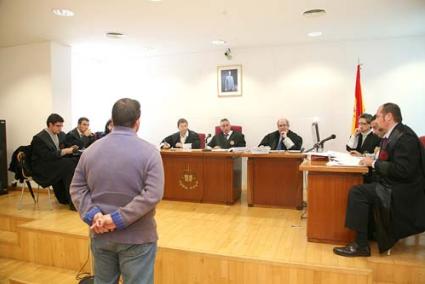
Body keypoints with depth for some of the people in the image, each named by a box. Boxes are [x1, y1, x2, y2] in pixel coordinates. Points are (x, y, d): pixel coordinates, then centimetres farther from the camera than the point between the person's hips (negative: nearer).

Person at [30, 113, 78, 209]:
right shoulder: (39, 138, -12)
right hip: (42, 168, -7)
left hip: (56, 162, 7)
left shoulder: (61, 135, 9)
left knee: (74, 161, -21)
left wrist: (70, 149, -6)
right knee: (69, 164, -29)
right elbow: (47, 156, -21)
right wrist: (64, 151, -23)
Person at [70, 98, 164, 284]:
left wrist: (93, 214, -11)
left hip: (100, 235, 5)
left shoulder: (91, 150, 1)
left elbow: (77, 188, -1)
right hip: (137, 237, -4)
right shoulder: (149, 152, -13)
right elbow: (153, 194, -22)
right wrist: (117, 219, -20)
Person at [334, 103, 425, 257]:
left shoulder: (405, 136, -19)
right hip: (392, 185, 9)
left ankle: (361, 245, -11)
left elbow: (403, 171, -27)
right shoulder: (391, 135, 10)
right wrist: (368, 159, 2)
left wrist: (374, 163, -18)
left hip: (403, 191, -9)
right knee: (358, 191, -1)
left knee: (357, 192, -19)